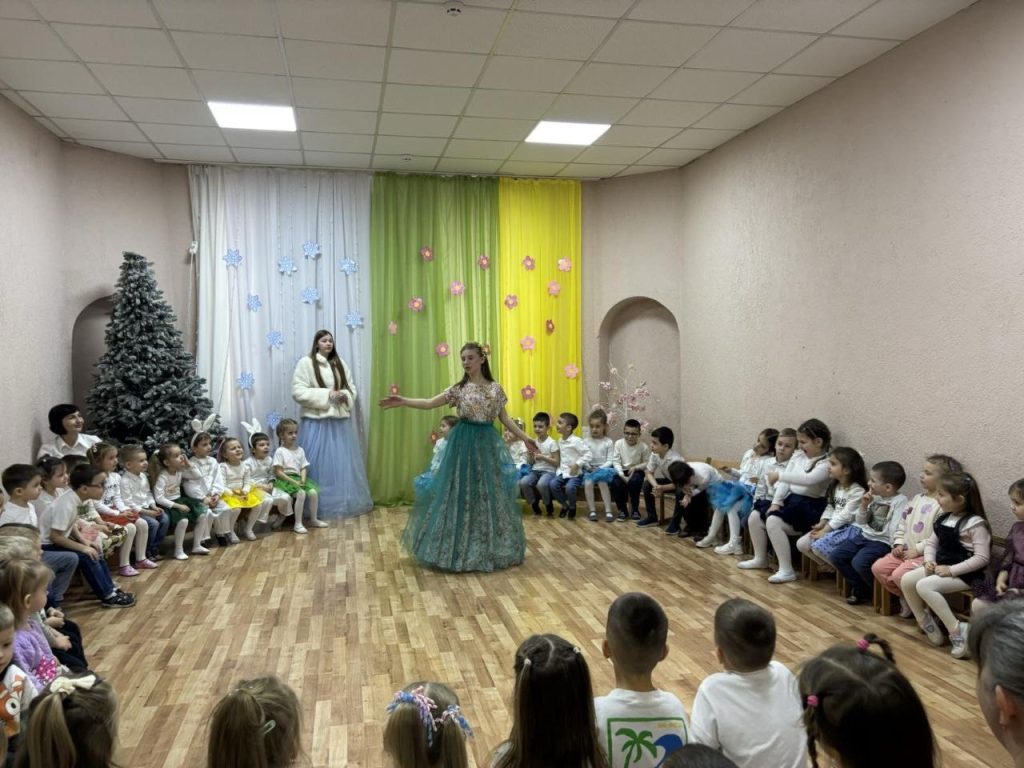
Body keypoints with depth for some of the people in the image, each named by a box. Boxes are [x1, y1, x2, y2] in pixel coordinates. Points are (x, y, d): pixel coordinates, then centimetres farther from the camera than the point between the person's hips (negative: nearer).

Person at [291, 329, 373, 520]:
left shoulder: (340, 363, 13)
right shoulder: (306, 363, -4)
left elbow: (352, 388, 15)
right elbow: (298, 392, -11)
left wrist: (345, 396, -8)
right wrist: (326, 395, -17)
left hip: (341, 421, 5)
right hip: (318, 422, -5)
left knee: (344, 463, 10)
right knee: (321, 465, -2)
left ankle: (347, 503, 21)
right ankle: (321, 507, 8)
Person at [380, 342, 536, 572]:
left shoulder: (495, 388, 4)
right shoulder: (458, 388, -1)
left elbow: (504, 418, 10)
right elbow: (429, 403, -7)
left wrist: (524, 437, 6)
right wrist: (403, 402, -20)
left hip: (487, 443, 1)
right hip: (464, 443, -1)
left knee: (489, 494, 6)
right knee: (462, 493, 1)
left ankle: (490, 547, 20)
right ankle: (461, 548, 13)